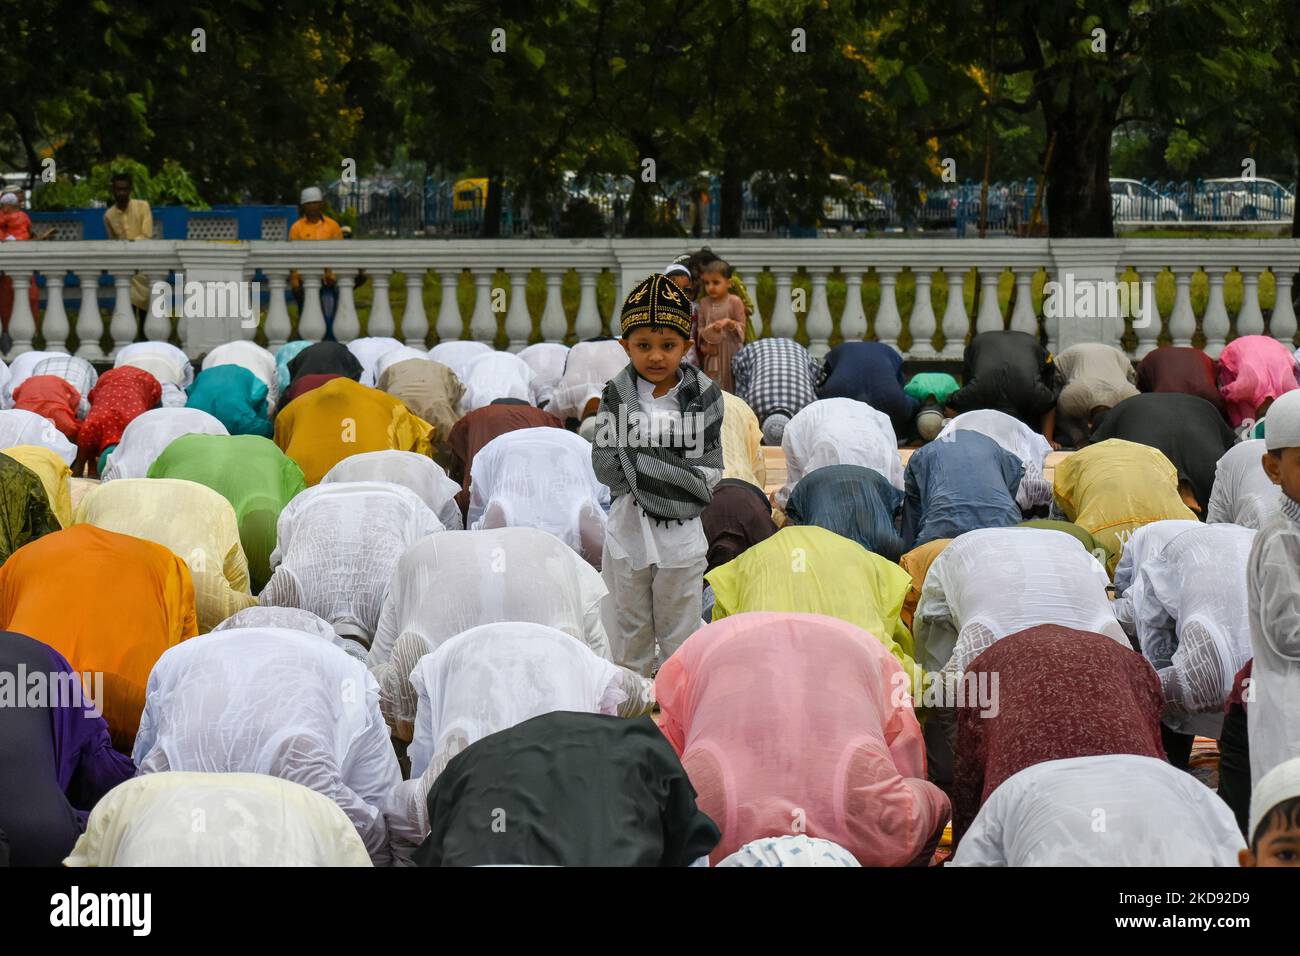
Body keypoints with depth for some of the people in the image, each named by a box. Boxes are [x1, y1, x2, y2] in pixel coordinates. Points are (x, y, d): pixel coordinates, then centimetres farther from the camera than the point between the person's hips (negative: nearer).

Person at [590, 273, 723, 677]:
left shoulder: (704, 397, -5)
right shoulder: (617, 396, -3)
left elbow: (708, 473, -9)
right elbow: (605, 464, -11)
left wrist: (642, 467, -18)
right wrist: (678, 476, -18)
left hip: (681, 536, -1)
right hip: (628, 531, 1)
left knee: (680, 636, 9)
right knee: (628, 635, 13)